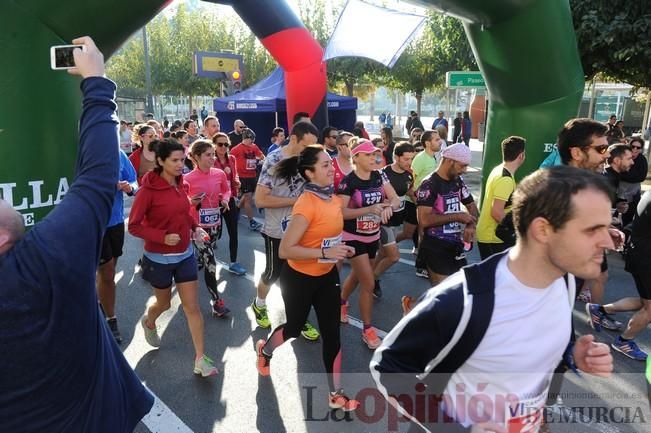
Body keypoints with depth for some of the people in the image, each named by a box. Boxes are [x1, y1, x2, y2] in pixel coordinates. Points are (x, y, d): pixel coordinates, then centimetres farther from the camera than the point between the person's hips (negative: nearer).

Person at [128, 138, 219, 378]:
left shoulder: (180, 184, 0)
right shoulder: (148, 189, -18)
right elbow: (134, 226, -15)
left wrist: (195, 227, -1)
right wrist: (163, 236, -27)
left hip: (185, 255, 4)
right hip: (159, 258, -4)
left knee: (192, 307, 2)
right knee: (164, 303, 19)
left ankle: (200, 359, 10)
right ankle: (148, 322, 55)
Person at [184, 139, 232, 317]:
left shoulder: (220, 174, -4)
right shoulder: (188, 179, -15)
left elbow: (226, 190, 14)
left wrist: (225, 199, -6)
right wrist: (190, 201, -25)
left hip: (214, 224, 5)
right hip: (197, 225, -5)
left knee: (202, 258, 20)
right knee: (210, 263, -7)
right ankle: (216, 302, 5)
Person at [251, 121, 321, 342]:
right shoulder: (275, 160, -17)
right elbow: (260, 199, -22)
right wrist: (295, 201, -22)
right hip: (278, 231, -5)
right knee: (273, 274, 13)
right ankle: (259, 304, 42)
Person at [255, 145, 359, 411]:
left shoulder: (332, 197, -3)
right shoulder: (306, 204, -28)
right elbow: (285, 250, -29)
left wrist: (340, 249, -1)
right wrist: (325, 253, -32)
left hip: (327, 275, 6)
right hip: (300, 278, -6)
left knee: (332, 333, 10)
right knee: (295, 328, 18)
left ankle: (336, 394, 26)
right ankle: (264, 350, 52)